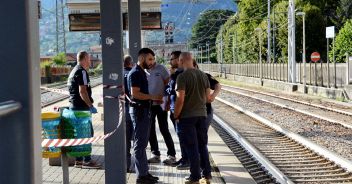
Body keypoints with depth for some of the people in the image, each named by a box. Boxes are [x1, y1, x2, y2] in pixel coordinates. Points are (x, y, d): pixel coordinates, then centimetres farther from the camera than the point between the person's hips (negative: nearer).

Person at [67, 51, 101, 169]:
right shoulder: (82, 72, -14)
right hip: (81, 106, -10)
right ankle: (87, 161, -4)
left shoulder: (74, 71, 17)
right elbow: (82, 91, -22)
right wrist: (91, 105, -20)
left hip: (74, 105, 10)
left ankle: (78, 160, 18)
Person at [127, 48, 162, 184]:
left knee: (142, 143, 14)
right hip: (139, 110, -10)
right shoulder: (135, 73, -14)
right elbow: (135, 93, -23)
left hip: (144, 110, 10)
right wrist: (152, 97, -18)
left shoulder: (141, 72, 16)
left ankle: (144, 172, 22)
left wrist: (154, 98, 9)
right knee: (140, 143, -5)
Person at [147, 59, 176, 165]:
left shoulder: (161, 69, -6)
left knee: (164, 130, -3)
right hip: (148, 104, 5)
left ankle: (171, 155, 5)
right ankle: (156, 154, 18)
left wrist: (167, 102, -12)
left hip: (160, 104, -4)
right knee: (150, 130, 8)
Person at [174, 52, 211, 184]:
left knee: (191, 148, 2)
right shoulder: (203, 75, 4)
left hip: (186, 117, -5)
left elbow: (180, 99, -19)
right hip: (202, 115, 6)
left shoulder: (182, 77, -14)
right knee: (203, 146, 14)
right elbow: (208, 97, 8)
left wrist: (176, 116, -8)